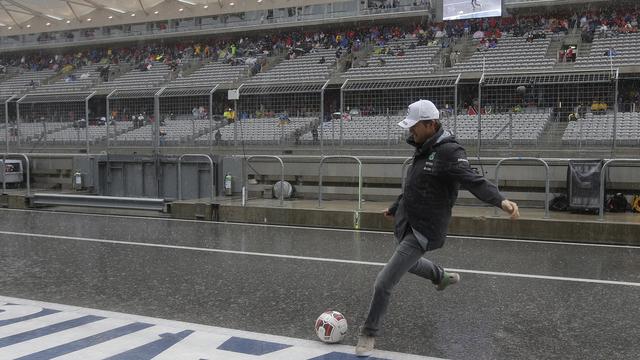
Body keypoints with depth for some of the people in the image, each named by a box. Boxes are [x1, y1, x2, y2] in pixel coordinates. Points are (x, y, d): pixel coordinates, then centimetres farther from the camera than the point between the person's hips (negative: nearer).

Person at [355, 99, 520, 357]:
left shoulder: (449, 152, -20)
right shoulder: (423, 149, 6)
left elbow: (473, 181, -33)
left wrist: (501, 201, -50)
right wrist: (395, 208, 32)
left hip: (422, 231, -9)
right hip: (406, 223, 9)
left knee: (383, 283, -9)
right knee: (409, 262, 35)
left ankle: (369, 333, 13)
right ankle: (443, 277, 65)